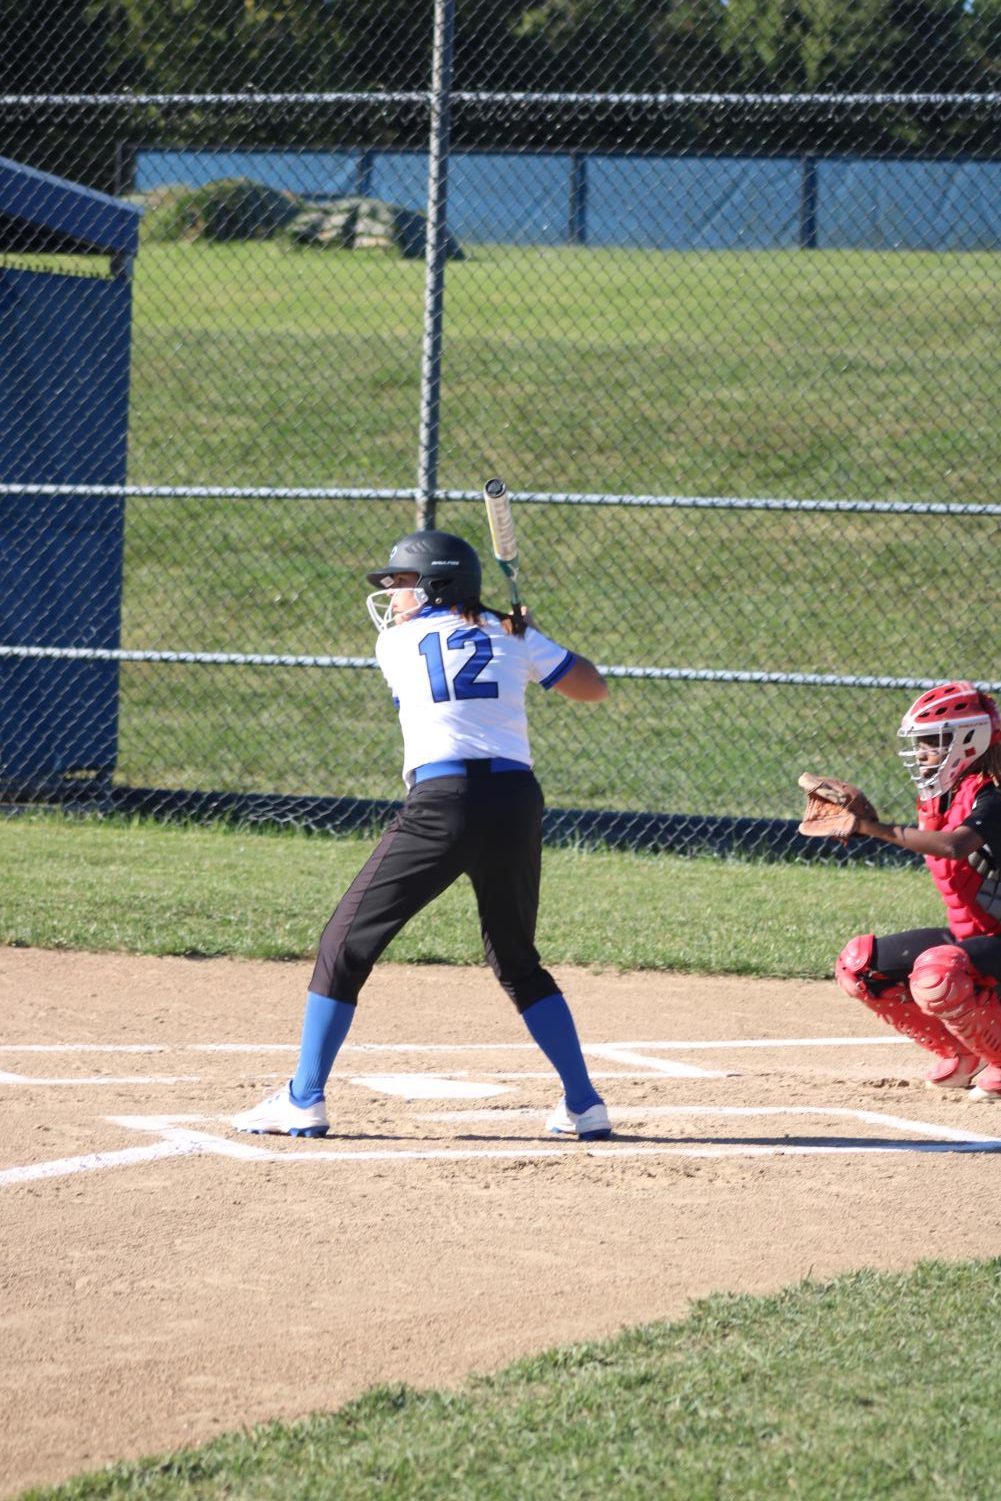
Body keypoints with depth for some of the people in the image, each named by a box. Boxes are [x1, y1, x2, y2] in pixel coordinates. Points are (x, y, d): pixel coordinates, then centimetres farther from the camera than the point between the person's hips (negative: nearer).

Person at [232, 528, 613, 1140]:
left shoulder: (395, 643, 12)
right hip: (517, 802, 4)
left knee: (347, 945, 7)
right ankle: (584, 1105, 15)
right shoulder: (512, 635, 15)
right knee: (519, 963, 21)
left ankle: (304, 1101, 3)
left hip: (442, 802, -4)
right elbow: (594, 687, 18)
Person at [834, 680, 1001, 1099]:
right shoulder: (939, 800, 6)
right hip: (965, 936, 10)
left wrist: (879, 829, -44)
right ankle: (962, 1057, 9)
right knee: (857, 964, 4)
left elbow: (955, 846, -41)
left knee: (936, 974, -37)